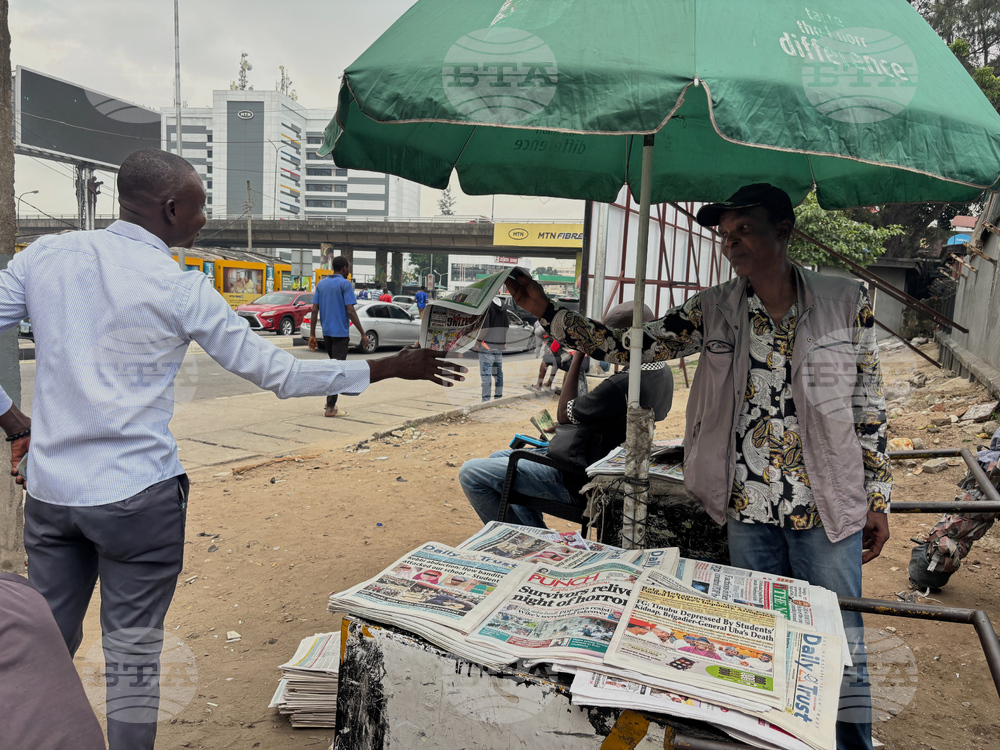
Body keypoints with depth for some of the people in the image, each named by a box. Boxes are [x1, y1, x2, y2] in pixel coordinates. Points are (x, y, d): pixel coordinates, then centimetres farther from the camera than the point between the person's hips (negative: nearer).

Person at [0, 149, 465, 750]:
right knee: (133, 651, 10)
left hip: (49, 488, 5)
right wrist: (394, 368, -5)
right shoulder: (181, 289, -12)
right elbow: (278, 373, -10)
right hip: (136, 496, -5)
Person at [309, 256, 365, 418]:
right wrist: (362, 333, -10)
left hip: (326, 332, 7)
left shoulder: (321, 284, 10)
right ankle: (330, 408, -4)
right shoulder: (345, 284, -10)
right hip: (340, 332, -7)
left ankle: (330, 403, 20)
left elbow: (314, 310, 6)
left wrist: (312, 335, 7)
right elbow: (350, 311, -16)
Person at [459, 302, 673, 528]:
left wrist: (578, 357, -13)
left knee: (470, 473, -7)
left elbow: (564, 414, -17)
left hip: (573, 483, -11)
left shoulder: (623, 384, -30)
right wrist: (562, 429, 11)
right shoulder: (662, 373, 2)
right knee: (499, 457, 26)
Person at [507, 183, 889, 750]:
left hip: (828, 510, -1)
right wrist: (546, 311, -9)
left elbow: (869, 405, 1)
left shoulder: (847, 302, -3)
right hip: (748, 510, 2)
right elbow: (628, 347, -2)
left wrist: (878, 499, 2)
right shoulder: (713, 311, 0)